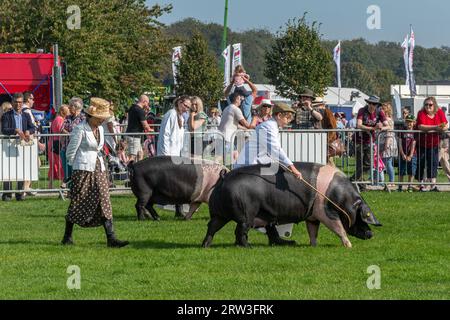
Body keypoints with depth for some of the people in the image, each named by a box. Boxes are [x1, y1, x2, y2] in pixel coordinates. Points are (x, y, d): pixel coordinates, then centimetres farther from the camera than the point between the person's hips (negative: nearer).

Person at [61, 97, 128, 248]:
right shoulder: (80, 129, -12)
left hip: (99, 169, 7)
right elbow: (71, 150, -8)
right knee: (77, 203, 1)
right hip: (83, 169, -7)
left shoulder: (100, 129, 11)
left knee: (104, 203, -2)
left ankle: (111, 238, -7)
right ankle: (67, 237, 14)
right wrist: (73, 167, 1)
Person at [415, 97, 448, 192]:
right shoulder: (421, 113, -13)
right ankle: (421, 185, 11)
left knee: (433, 163, -4)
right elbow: (421, 126, -27)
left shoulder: (440, 112, -2)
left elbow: (446, 125, -7)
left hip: (434, 144, 2)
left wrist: (443, 128, -32)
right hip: (422, 144, -2)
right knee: (421, 164, 3)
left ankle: (433, 185, -7)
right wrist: (435, 127, -35)